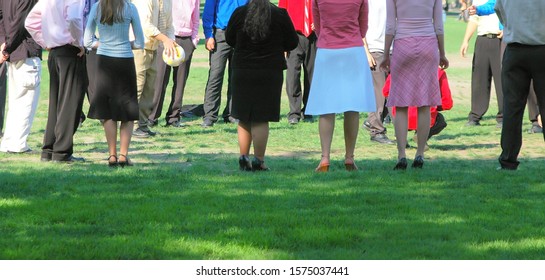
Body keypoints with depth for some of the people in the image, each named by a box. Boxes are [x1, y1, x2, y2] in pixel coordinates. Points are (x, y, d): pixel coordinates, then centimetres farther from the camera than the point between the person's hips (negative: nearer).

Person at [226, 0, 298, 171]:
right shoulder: (280, 15, -9)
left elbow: (229, 39, 9)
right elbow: (292, 43, 2)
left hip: (242, 72, 2)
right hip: (270, 72, -2)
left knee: (243, 118, 14)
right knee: (261, 119, 1)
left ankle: (243, 157, 14)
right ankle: (258, 160, 1)